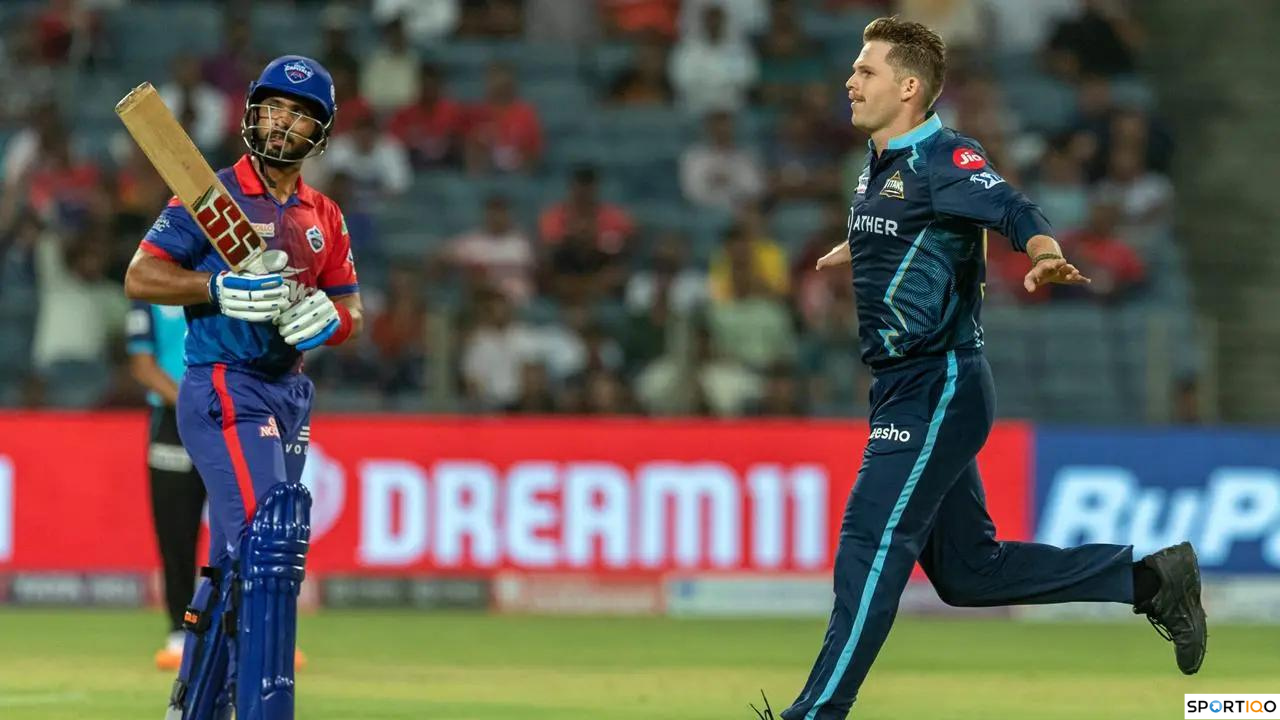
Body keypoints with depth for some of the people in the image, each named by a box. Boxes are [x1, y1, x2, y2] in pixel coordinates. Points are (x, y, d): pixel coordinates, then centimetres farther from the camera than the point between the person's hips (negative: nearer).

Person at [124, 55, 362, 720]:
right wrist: (223, 288, -24)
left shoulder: (323, 217, 14)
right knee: (271, 538, -21)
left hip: (289, 396, 7)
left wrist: (326, 317, -11)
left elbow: (352, 312, 12)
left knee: (235, 566, 15)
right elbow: (140, 277, -10)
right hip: (223, 392, -7)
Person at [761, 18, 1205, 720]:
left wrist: (1045, 257, -54)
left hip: (939, 389, -9)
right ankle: (1151, 578, 20)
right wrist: (851, 249, 58)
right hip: (905, 390, 9)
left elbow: (1013, 211, -32)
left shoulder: (942, 158, -14)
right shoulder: (877, 164, 13)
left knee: (870, 540, -14)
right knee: (967, 571, 11)